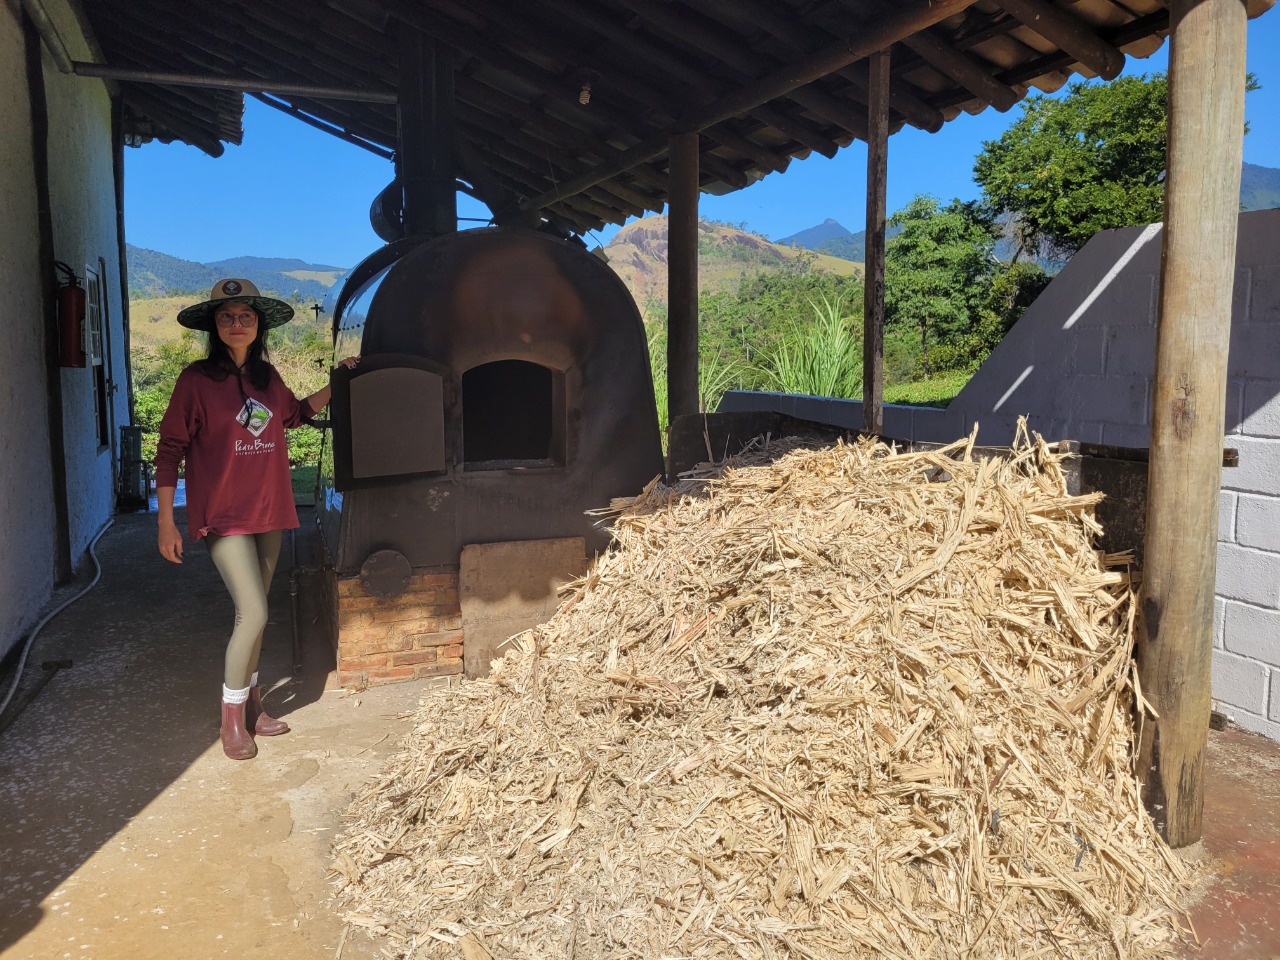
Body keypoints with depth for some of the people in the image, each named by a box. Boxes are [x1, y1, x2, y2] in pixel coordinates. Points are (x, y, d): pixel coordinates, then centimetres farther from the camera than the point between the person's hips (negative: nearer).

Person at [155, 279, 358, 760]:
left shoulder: (266, 376, 7)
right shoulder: (197, 378, -9)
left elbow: (295, 413, 27)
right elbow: (170, 449, -7)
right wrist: (166, 521, -10)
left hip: (268, 511, 5)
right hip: (224, 515, -5)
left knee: (252, 613, 14)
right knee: (254, 613, -11)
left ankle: (250, 700, 29)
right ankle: (232, 717, 9)